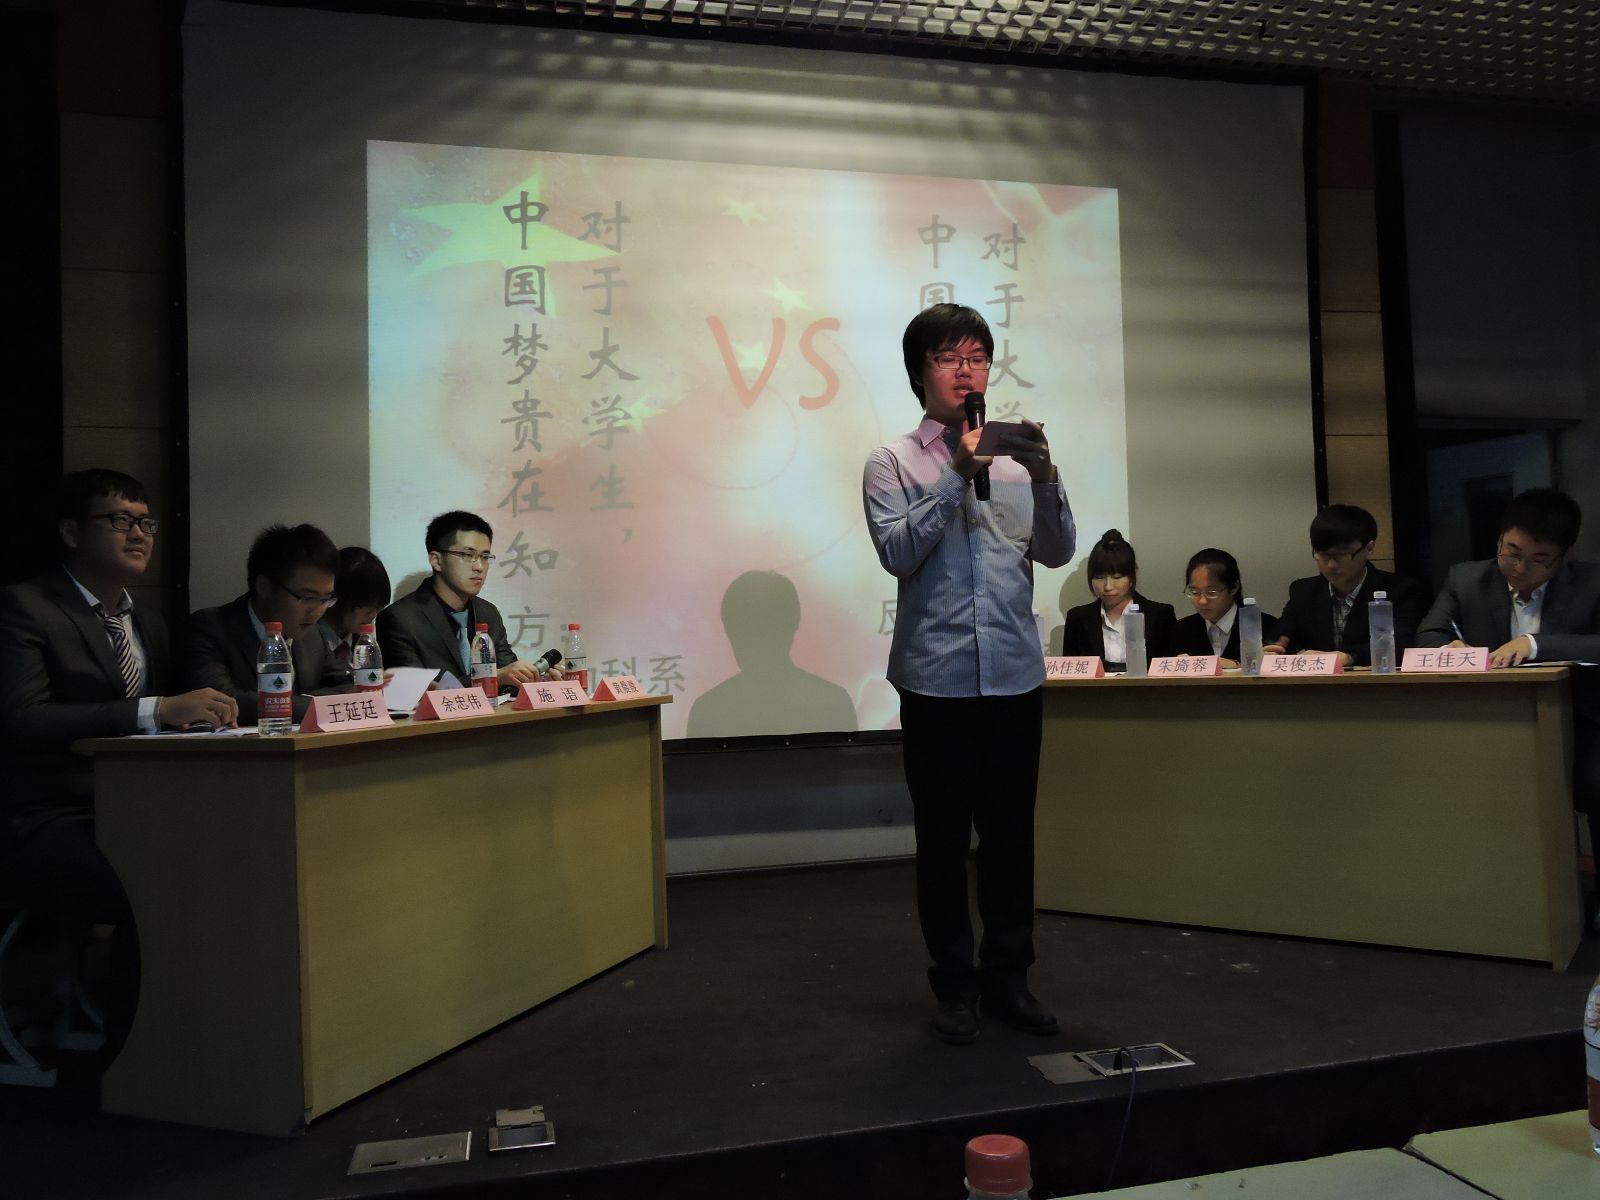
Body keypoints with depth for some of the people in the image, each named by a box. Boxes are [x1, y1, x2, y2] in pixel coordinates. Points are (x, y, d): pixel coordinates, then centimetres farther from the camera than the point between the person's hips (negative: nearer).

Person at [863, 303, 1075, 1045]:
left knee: (1011, 833, 10)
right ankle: (956, 986, 20)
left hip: (1015, 675, 3)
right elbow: (898, 551, -13)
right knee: (944, 839, 5)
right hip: (937, 678, -3)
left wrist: (1045, 477, -16)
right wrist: (958, 474, -19)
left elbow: (1057, 552, 1)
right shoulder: (894, 464, 3)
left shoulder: (1018, 455, 10)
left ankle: (1008, 977, 25)